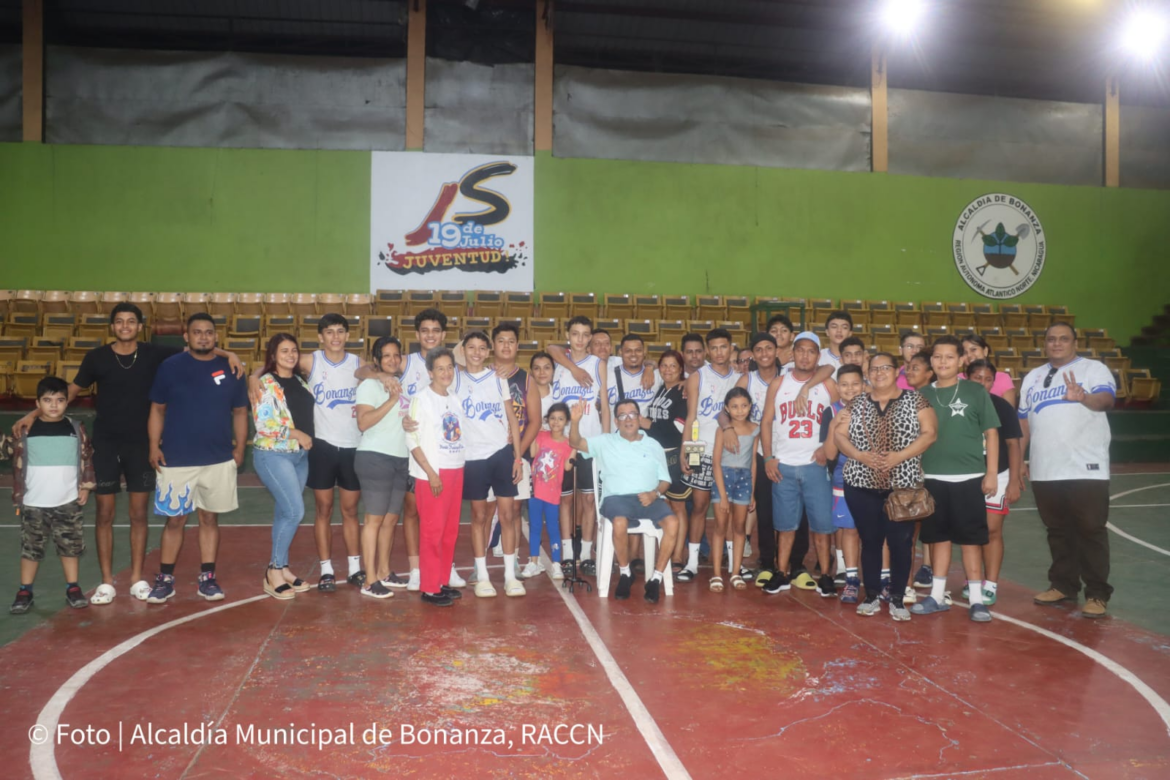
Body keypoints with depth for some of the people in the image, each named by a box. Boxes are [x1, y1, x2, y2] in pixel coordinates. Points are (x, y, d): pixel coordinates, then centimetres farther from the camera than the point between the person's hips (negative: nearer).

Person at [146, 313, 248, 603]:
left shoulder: (230, 369, 3)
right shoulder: (170, 367, -1)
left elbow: (240, 412, 9)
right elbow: (157, 409, 4)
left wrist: (240, 446, 3)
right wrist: (154, 446, -4)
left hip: (220, 460, 1)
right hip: (176, 459, -1)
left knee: (210, 519, 10)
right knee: (174, 520, 6)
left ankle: (207, 578, 19)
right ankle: (165, 580, 18)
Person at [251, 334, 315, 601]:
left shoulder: (300, 381, 12)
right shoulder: (266, 383, -9)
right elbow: (262, 422, -16)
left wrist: (307, 438, 7)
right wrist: (295, 433, -15)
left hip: (300, 455, 7)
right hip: (273, 454, -7)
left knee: (285, 512, 12)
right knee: (295, 511, -12)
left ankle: (282, 567, 21)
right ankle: (274, 571, 2)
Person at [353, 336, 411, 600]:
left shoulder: (402, 385, 16)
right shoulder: (369, 385, -5)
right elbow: (363, 422, -17)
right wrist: (391, 400, -20)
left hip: (401, 459, 7)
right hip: (375, 458, -7)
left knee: (391, 518, 11)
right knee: (375, 518, -6)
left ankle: (384, 572, 22)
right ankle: (370, 581, -1)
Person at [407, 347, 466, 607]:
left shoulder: (455, 400, 12)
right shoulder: (421, 398, -7)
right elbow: (412, 439, -12)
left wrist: (461, 466, 7)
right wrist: (430, 473, -15)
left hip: (456, 471, 6)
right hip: (432, 474, -6)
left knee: (450, 531, 10)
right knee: (432, 531, -3)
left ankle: (442, 581, 20)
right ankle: (429, 588, 5)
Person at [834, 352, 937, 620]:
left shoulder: (915, 400, 1)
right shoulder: (856, 404, 7)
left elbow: (928, 433, -6)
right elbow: (839, 435, 4)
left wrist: (899, 456, -17)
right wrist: (860, 456, -13)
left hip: (903, 484, -1)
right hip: (862, 485, 2)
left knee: (900, 541, 2)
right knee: (870, 540, 8)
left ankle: (897, 598, 15)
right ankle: (872, 596, 19)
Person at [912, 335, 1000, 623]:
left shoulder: (975, 391, 0)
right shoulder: (923, 394, 6)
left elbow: (991, 433, 1)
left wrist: (991, 473, -4)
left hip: (969, 477, -2)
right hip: (932, 477, 3)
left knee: (971, 538, 3)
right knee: (938, 537, 10)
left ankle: (976, 599, 12)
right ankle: (937, 595, 20)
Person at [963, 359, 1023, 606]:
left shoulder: (1002, 407, -3)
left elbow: (1013, 445, -1)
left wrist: (1014, 481, -5)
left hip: (996, 476, -2)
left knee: (992, 531, -2)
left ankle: (990, 585, 5)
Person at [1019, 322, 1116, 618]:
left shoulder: (1094, 369, -2)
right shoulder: (1033, 377, 14)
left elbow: (1107, 399, -21)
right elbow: (1023, 421, 17)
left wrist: (1084, 397, -43)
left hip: (1086, 469, -5)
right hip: (1044, 471, 5)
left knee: (1091, 531, 1)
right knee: (1058, 531, 13)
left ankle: (1097, 594, 10)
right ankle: (1064, 585, 25)